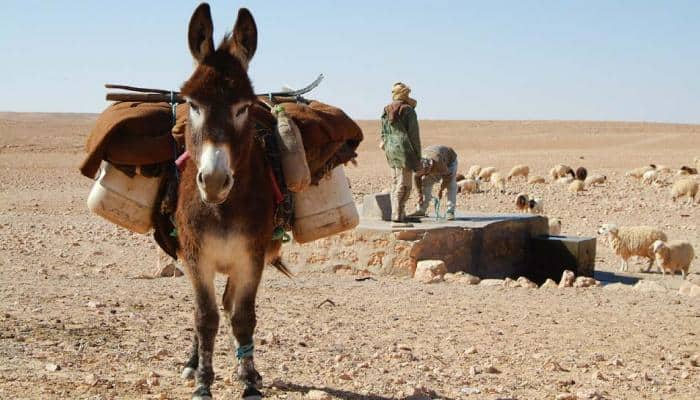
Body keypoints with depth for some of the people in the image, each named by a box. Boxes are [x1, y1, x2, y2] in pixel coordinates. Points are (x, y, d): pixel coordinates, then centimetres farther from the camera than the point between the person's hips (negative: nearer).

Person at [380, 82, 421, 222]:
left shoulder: (386, 112, 9)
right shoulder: (409, 111, -10)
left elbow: (384, 133, 13)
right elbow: (414, 135, -9)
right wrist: (417, 156, -3)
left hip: (390, 149, 7)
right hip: (404, 149, -7)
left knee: (395, 183, 15)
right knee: (404, 184, -3)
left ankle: (396, 212, 17)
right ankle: (398, 214, -7)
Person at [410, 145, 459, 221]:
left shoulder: (438, 163, -46)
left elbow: (447, 176, -32)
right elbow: (417, 178, -11)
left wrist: (441, 190, -22)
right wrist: (420, 194, -9)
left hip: (450, 160, -5)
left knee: (451, 185, -21)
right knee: (426, 182, -6)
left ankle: (450, 212, -23)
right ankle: (421, 210, -2)